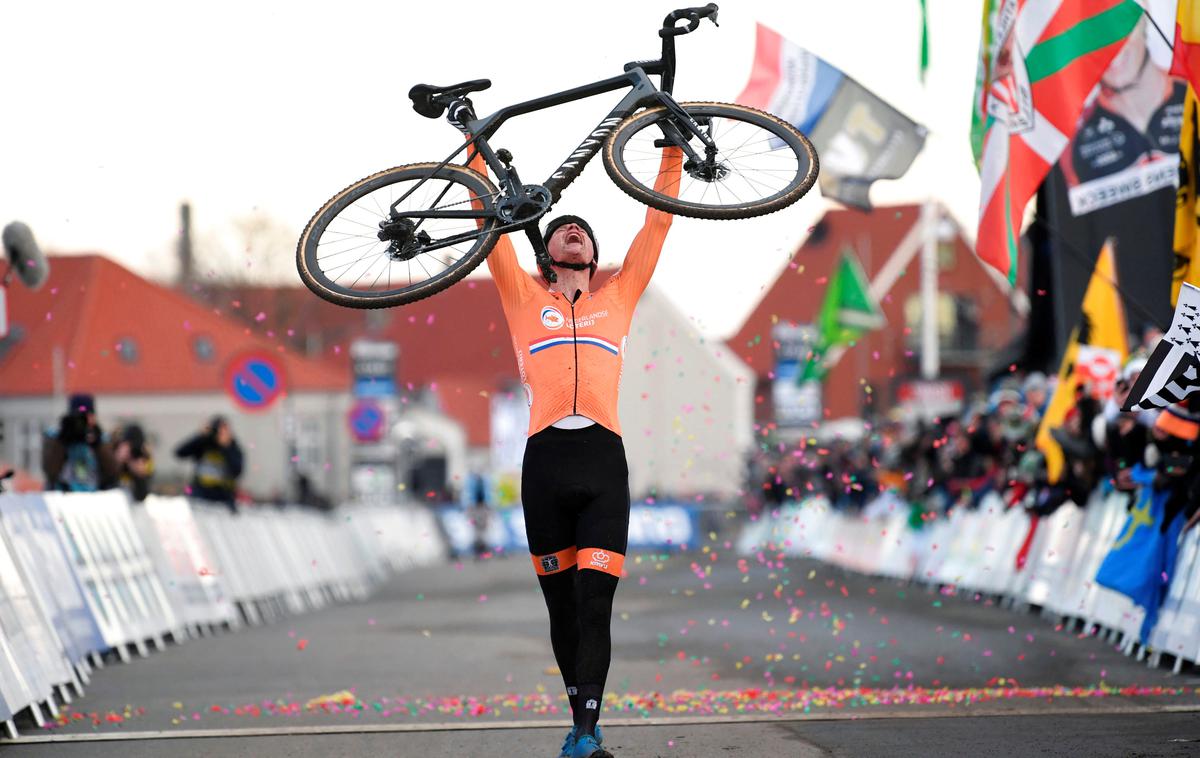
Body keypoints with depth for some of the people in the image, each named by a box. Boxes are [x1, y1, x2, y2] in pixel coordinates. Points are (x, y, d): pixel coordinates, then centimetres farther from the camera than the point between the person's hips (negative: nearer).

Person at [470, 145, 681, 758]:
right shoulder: (525, 299, 17)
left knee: (595, 605, -10)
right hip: (546, 459, 0)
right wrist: (475, 151, 13)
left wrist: (673, 156, 19)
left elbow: (657, 225, 20)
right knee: (562, 607, 5)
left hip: (603, 460, 0)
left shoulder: (617, 298, 20)